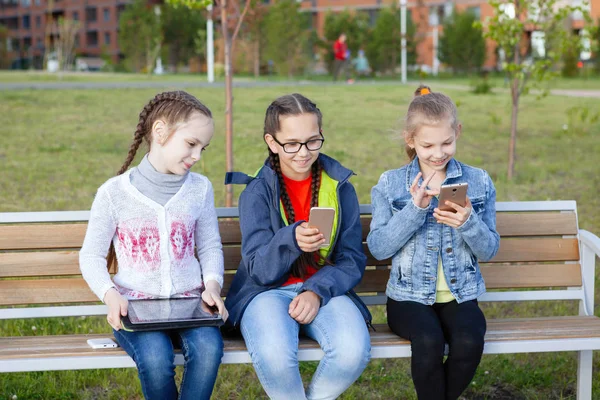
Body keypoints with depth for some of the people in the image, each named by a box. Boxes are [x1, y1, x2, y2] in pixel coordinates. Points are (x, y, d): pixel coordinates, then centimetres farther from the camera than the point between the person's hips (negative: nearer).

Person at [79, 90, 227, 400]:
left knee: (208, 348, -30)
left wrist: (212, 284, -6)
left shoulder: (200, 188, 8)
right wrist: (110, 294, -15)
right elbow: (91, 256, 3)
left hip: (189, 302, 2)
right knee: (156, 359, -31)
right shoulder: (114, 192, -1)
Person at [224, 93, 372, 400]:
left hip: (325, 289, 2)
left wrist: (317, 292, -16)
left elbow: (353, 261, 3)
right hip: (268, 290, -2)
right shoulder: (256, 192, -3)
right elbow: (259, 270, -9)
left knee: (354, 350, -30)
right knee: (274, 354, -35)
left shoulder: (340, 187, 4)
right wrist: (291, 240, -29)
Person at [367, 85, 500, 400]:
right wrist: (414, 209, -17)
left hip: (459, 294, 2)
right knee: (429, 341, -32)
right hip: (409, 296, -1)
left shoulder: (479, 182, 6)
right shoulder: (390, 184, 3)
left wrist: (468, 222, -17)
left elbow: (489, 250, 4)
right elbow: (378, 248, -6)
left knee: (469, 341, -29)